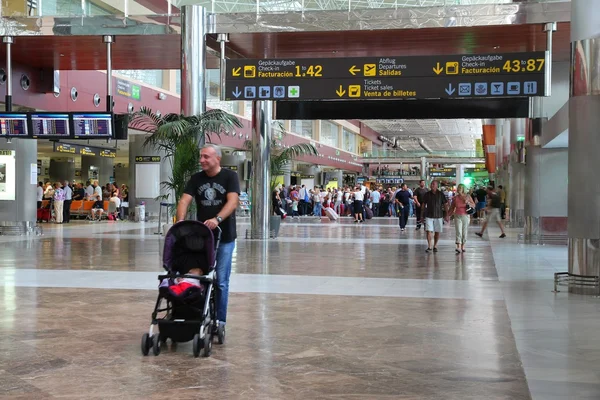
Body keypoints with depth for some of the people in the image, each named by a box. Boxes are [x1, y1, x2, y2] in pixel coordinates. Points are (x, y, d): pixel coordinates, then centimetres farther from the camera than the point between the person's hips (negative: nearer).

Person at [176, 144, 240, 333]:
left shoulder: (230, 176, -5)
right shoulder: (196, 179, 7)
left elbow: (233, 201, -18)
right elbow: (185, 200, -4)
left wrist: (217, 219, -33)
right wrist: (181, 220, -23)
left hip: (224, 237, -4)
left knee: (221, 281, -1)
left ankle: (220, 320, 8)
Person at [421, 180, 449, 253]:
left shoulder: (441, 194, 0)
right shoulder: (427, 194, 3)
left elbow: (445, 205, 3)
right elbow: (423, 205, 10)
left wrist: (447, 215, -2)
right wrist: (421, 215, 9)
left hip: (438, 216, 0)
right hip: (429, 216, 0)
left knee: (437, 232, 6)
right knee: (429, 231, -11)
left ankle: (435, 246, 20)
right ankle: (429, 246, -9)